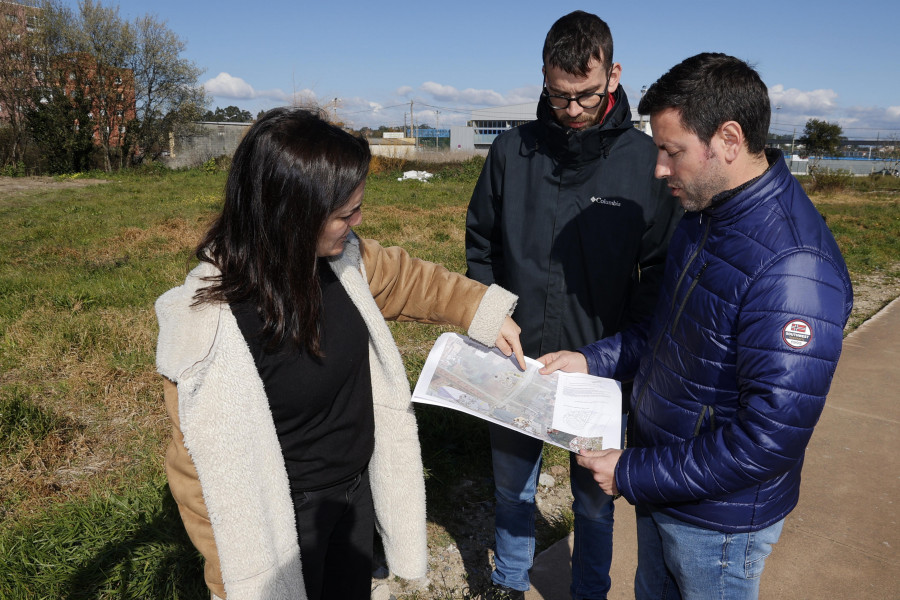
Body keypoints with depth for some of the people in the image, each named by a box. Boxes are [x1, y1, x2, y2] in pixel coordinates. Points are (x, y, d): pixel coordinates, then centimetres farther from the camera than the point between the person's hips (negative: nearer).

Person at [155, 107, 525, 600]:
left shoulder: (342, 258, -14)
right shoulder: (209, 324, -32)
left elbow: (406, 278, 7)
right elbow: (204, 470, -22)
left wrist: (485, 310, 2)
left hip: (358, 486, 6)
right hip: (285, 516, -6)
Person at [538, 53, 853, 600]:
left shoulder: (793, 268, -31)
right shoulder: (705, 215, -1)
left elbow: (771, 438, -30)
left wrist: (634, 474, -22)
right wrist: (594, 360, 0)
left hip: (719, 519, -7)